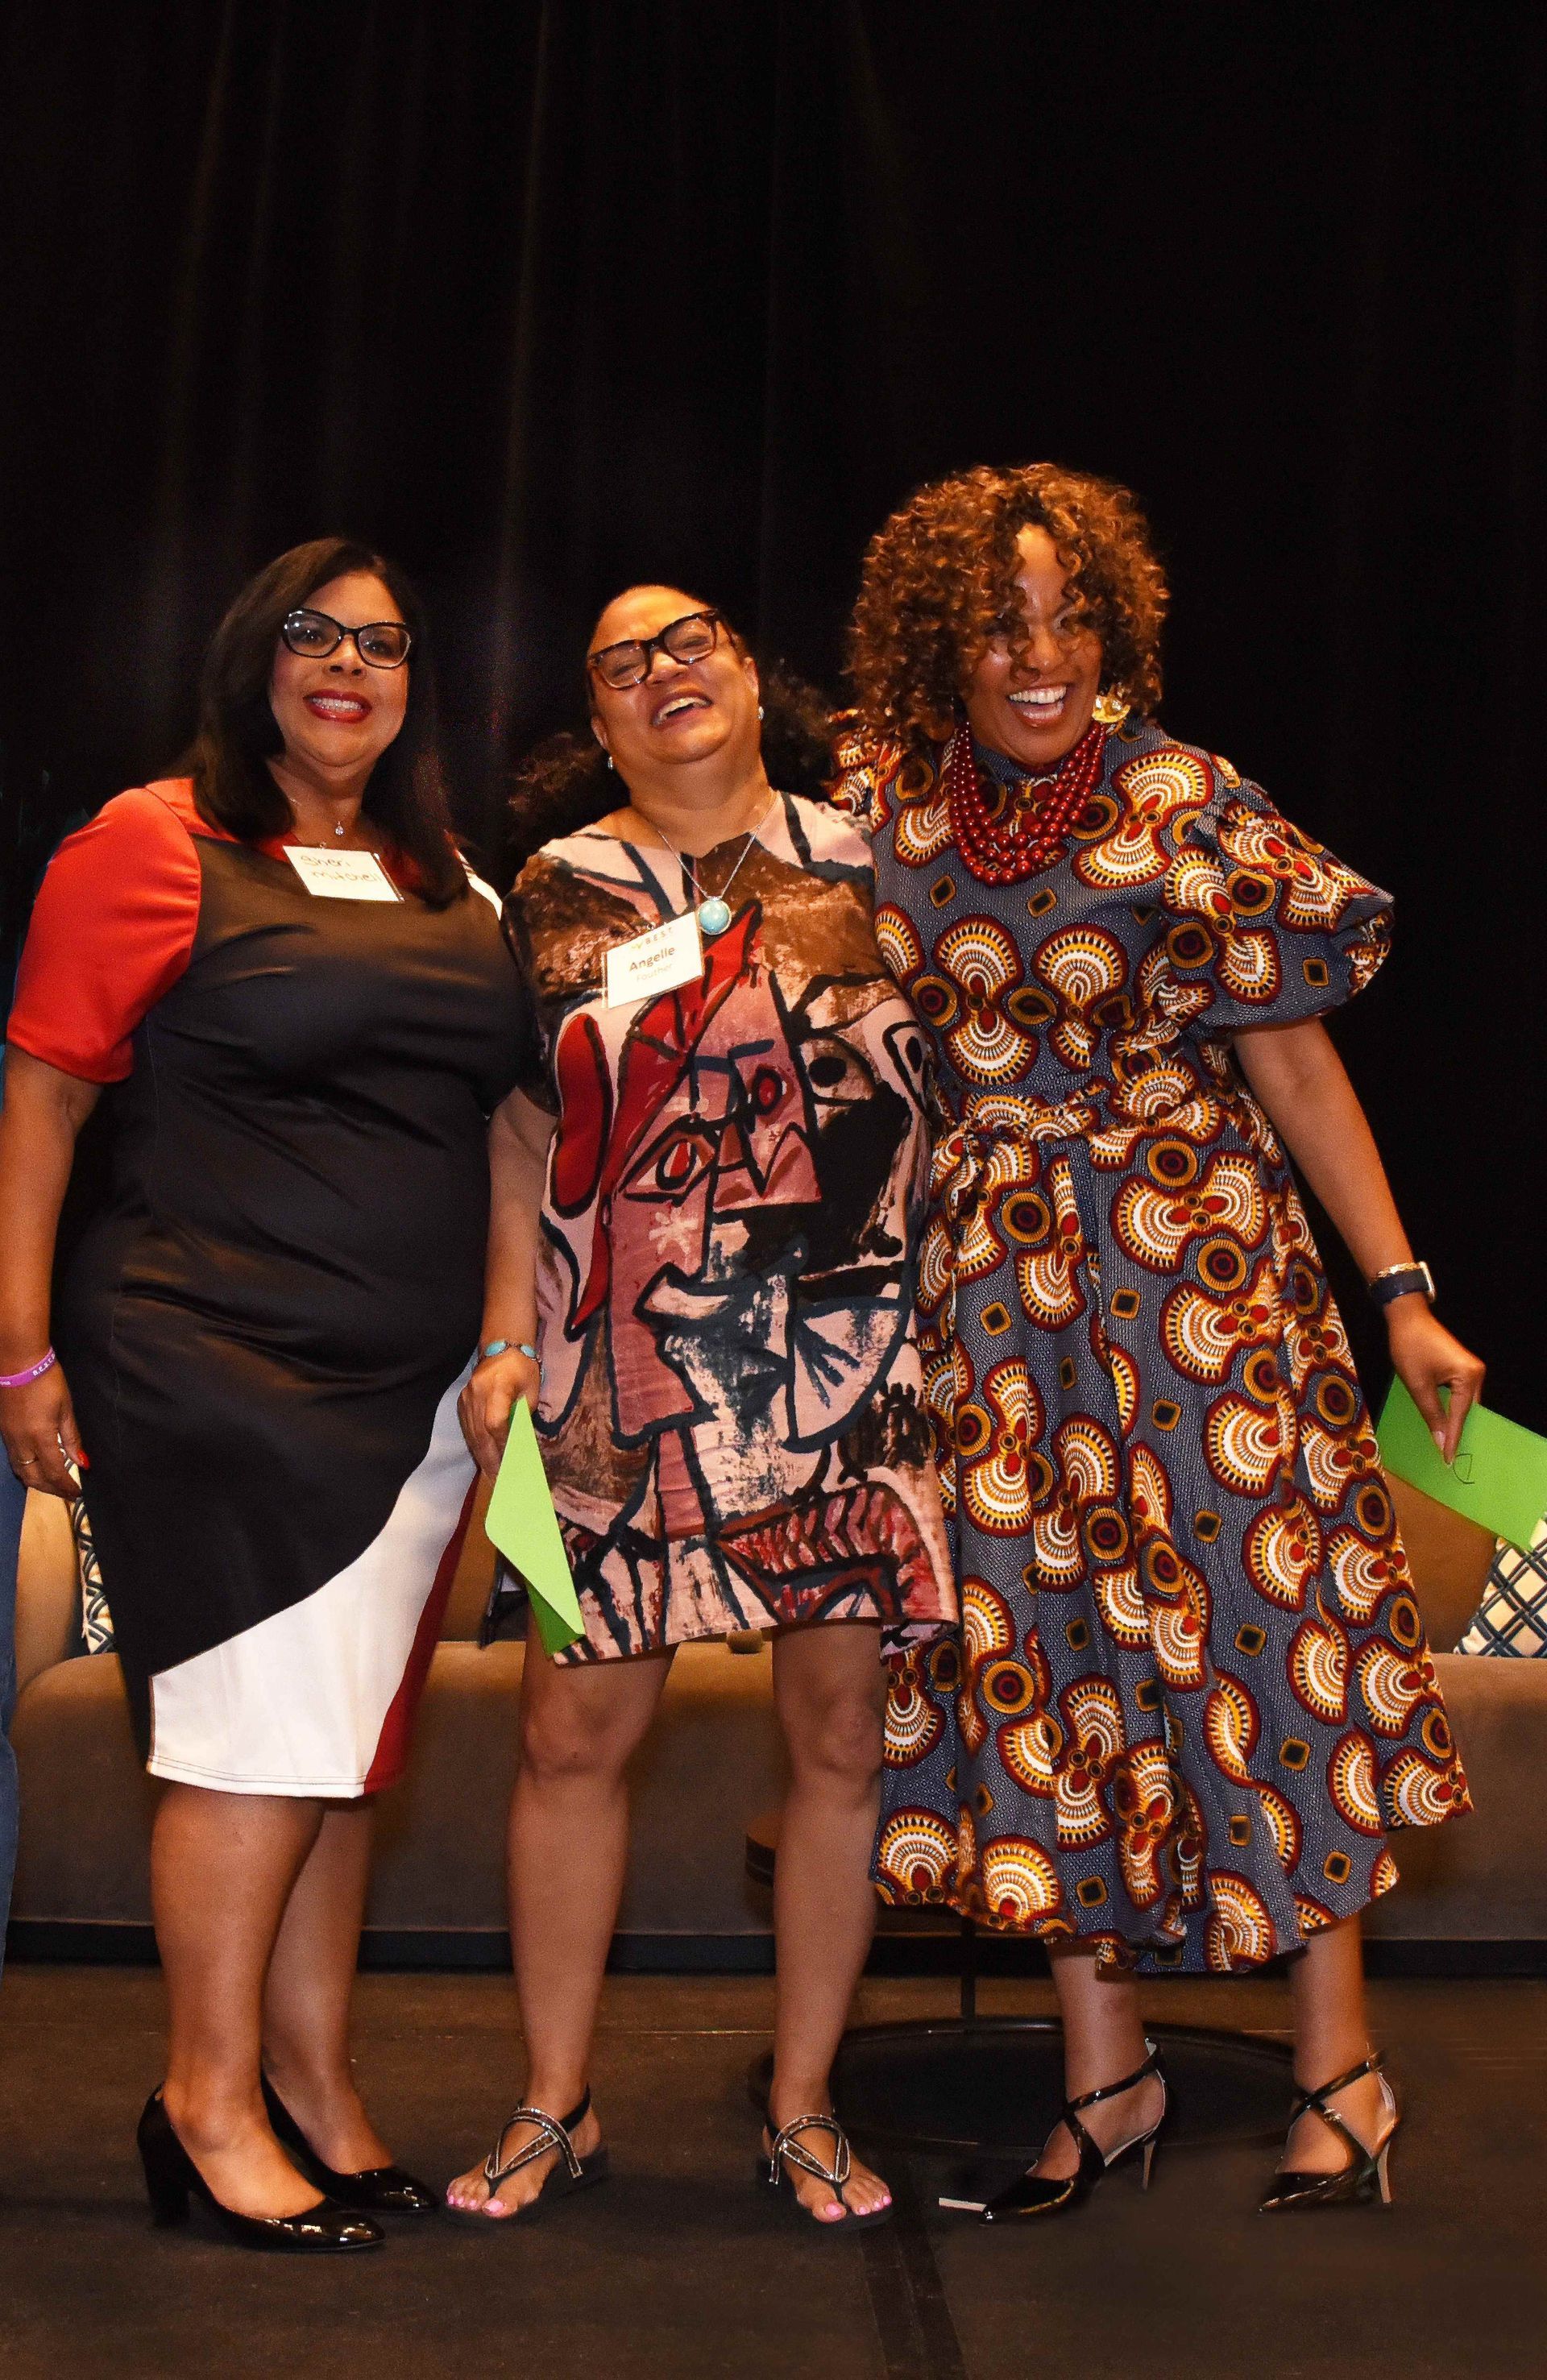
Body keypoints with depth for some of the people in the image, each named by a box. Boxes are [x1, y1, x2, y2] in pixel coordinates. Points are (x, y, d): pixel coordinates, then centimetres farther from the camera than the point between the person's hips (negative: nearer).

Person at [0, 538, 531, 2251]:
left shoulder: (444, 890, 15)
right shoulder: (159, 845, -3)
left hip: (410, 1384, 6)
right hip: (216, 1365, -6)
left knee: (346, 1732, 11)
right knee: (264, 1723, -5)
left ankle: (311, 2079, 22)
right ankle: (209, 2100, 11)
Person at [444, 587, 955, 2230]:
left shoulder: (859, 860, 9)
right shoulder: (563, 891, 8)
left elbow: (949, 1079, 13)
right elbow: (523, 1126, 7)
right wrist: (507, 1337, -1)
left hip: (854, 1359, 1)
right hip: (631, 1367, 0)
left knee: (842, 1732, 3)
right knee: (573, 1732, 0)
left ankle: (803, 2110, 19)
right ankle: (553, 2108, 18)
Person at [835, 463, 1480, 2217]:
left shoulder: (1190, 811, -8)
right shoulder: (885, 796, 2)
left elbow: (1296, 1062, -6)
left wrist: (1404, 1297, -8)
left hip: (1195, 1259, -3)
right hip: (986, 1280, 3)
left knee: (1257, 1621, -2)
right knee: (1037, 1643, 5)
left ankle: (1339, 2066, 13)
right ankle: (1105, 2071, 18)